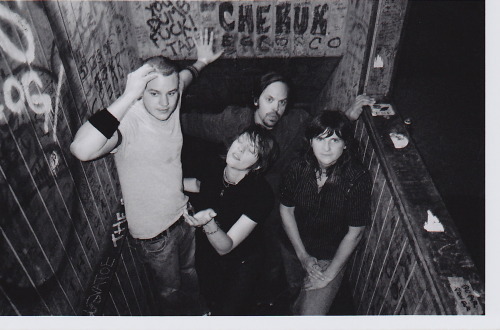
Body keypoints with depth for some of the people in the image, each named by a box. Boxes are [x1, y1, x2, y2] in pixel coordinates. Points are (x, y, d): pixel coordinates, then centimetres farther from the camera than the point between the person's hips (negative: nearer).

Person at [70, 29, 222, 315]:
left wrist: (202, 61, 25)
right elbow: (82, 149, -53)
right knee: (169, 290, 21)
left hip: (183, 213, 7)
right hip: (153, 231, -6)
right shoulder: (128, 123, -32)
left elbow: (183, 77, 14)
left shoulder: (172, 103, -11)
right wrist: (129, 96, -50)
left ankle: (197, 313, 61)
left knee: (190, 272, 32)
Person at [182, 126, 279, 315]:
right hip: (206, 257, 5)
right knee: (211, 302, 24)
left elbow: (225, 247, -30)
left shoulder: (261, 195, -31)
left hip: (240, 265, -4)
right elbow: (199, 185, 12)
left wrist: (208, 221, -48)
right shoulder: (214, 173, -17)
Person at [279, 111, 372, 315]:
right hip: (293, 248, 3)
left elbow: (354, 233, -18)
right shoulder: (298, 170, -19)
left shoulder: (358, 179, -26)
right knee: (294, 288, 29)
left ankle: (299, 308, 29)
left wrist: (329, 274, -13)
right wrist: (303, 256, -8)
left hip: (331, 257, -3)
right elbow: (286, 210, -6)